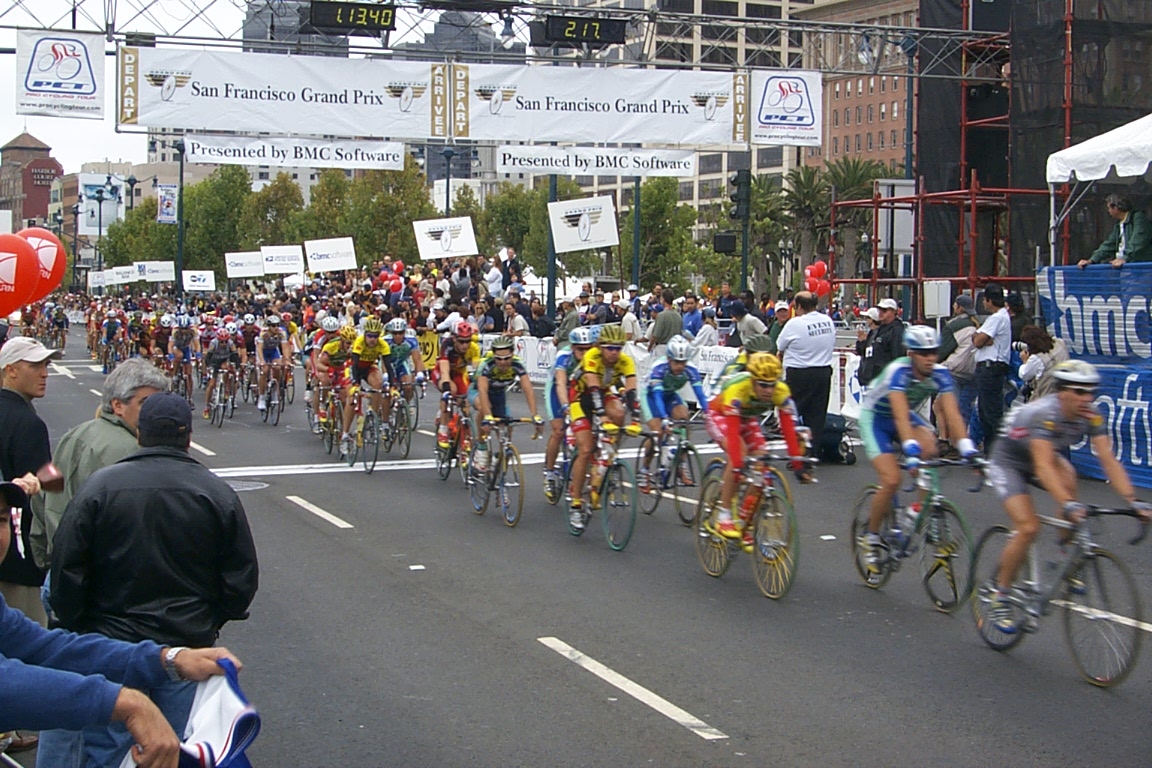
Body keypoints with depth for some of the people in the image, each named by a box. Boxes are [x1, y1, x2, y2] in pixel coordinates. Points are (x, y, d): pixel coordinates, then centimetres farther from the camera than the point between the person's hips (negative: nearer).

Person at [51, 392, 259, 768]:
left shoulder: (99, 486, -6)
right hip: (190, 649, 1)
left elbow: (66, 569, -6)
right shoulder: (218, 493, -3)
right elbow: (243, 579, 0)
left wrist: (76, 627, 7)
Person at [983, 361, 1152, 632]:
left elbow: (1108, 459, -24)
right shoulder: (1043, 414, -36)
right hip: (1008, 463, -6)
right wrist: (1068, 504, -58)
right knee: (1028, 528, -21)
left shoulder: (1091, 416, -19)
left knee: (1067, 476, -25)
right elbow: (1042, 467, -45)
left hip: (1044, 457, 6)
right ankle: (999, 598, -5)